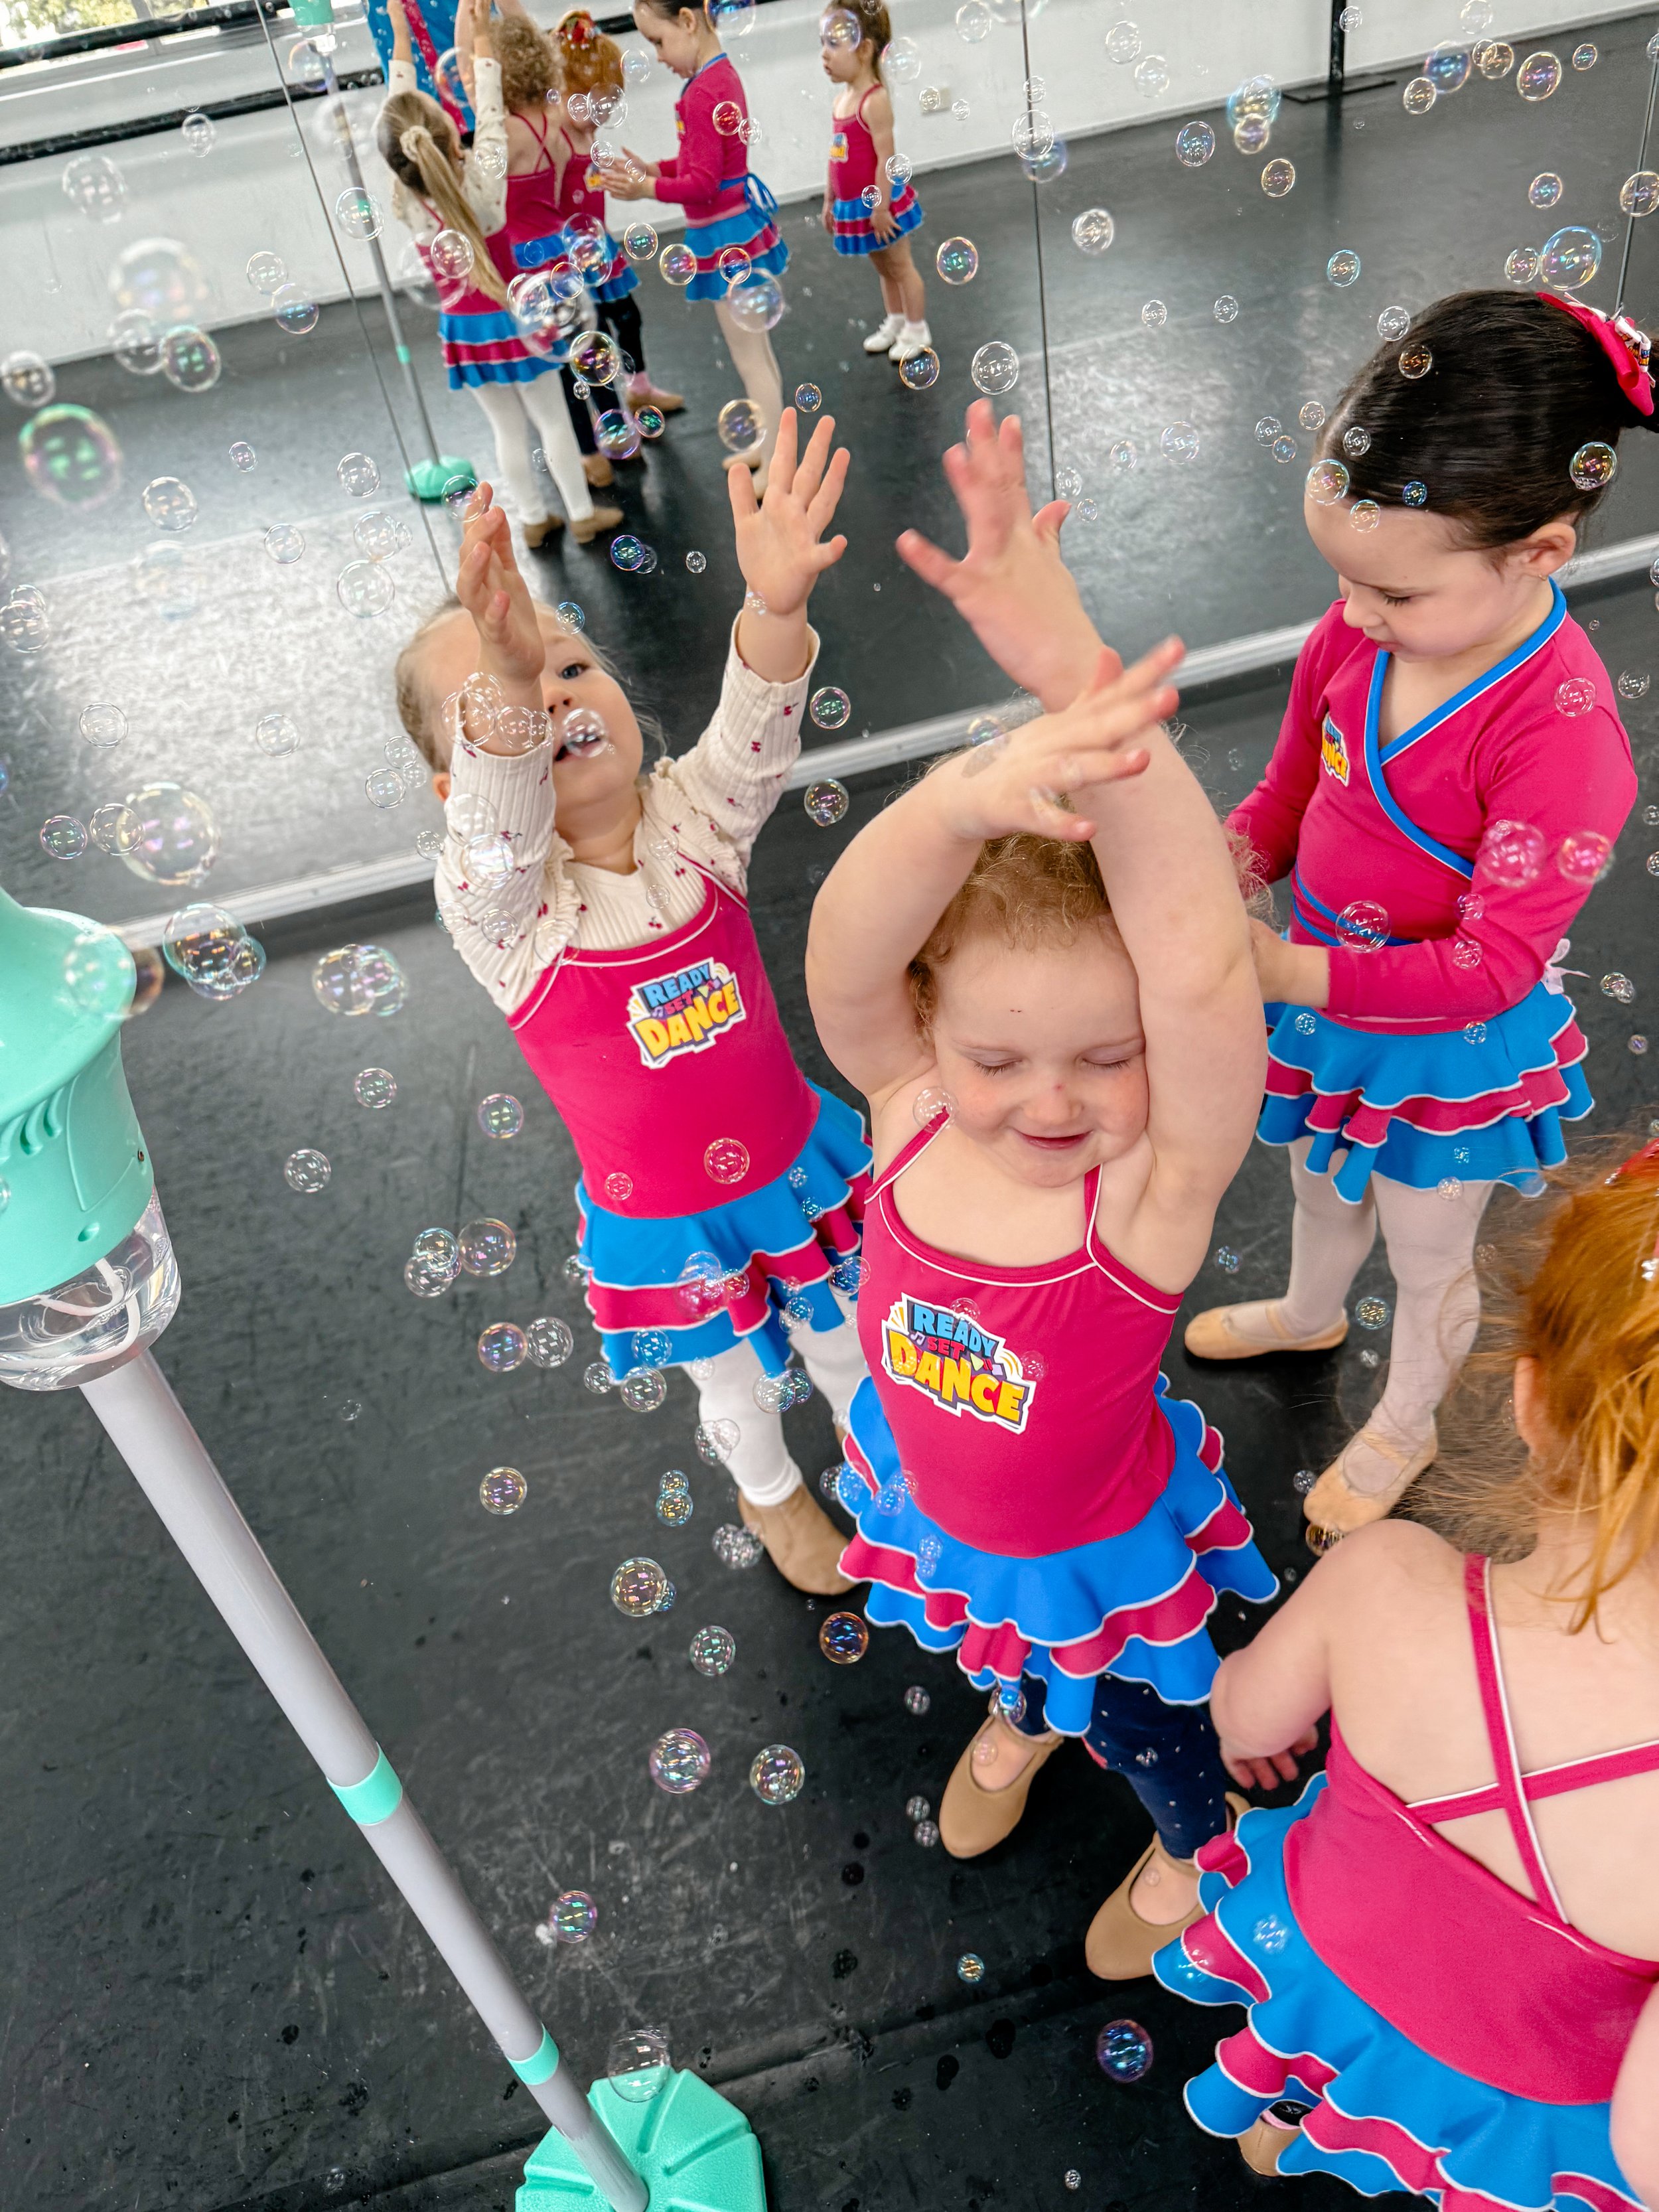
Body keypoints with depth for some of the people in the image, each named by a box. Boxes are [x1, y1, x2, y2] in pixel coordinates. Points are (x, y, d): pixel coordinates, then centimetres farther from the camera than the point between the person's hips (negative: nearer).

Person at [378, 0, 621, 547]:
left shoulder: (409, 205, -13)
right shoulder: (482, 186, -23)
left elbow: (396, 119, -4)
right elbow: (489, 116, -14)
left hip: (463, 328, 4)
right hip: (510, 318, -3)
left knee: (507, 429, 14)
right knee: (552, 420, 10)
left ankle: (533, 519, 23)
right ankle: (582, 514, 18)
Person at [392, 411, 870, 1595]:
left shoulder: (691, 820, -15)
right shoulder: (496, 904, -23)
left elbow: (755, 736, -34)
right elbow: (499, 826, -45)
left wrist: (775, 606, -54)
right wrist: (500, 678, -64)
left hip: (800, 1163, 2)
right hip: (661, 1224, -1)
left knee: (848, 1342, 26)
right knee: (736, 1383, 25)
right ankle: (771, 1492, 59)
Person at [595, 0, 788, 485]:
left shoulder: (704, 92, -22)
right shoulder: (721, 74, 7)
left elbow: (703, 183, -22)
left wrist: (648, 189, -28)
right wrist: (655, 169, 6)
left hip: (727, 235, -10)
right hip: (738, 226, 10)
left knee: (749, 358, 0)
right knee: (756, 348, 20)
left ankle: (773, 465, 8)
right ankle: (768, 443, 34)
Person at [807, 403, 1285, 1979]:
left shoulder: (1157, 1189, -37)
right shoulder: (909, 1109, -29)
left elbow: (1202, 968, -55)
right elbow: (842, 960, -50)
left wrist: (1079, 678, -65)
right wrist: (969, 797, -70)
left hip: (1102, 1550, -3)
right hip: (938, 1503, 3)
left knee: (1142, 1731, 29)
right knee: (999, 1650, 37)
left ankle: (1196, 1852, 64)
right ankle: (1017, 1725, 72)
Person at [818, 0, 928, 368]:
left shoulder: (874, 99, -20)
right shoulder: (842, 98, 5)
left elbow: (885, 157, -22)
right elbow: (836, 157, 11)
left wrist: (882, 206, -23)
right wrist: (830, 200, 14)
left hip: (880, 202, -8)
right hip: (855, 206, 8)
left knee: (900, 265, 7)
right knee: (882, 267, 21)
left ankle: (917, 330, 20)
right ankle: (895, 321, 37)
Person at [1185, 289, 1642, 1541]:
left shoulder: (1561, 734, -34)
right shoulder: (1362, 633, -16)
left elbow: (1490, 966, -31)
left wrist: (1283, 972, -36)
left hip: (1454, 1040, -5)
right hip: (1328, 995, 6)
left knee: (1428, 1257, 21)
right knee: (1323, 1182, 32)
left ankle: (1405, 1426, 51)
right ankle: (1308, 1314, 65)